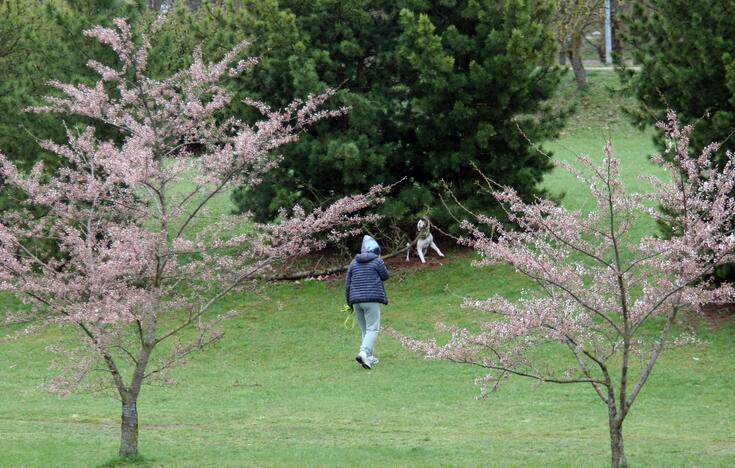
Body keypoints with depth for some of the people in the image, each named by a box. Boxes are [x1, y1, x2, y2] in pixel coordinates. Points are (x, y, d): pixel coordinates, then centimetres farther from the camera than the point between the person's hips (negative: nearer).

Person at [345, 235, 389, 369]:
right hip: (372, 299, -5)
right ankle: (364, 352, -26)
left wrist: (350, 303, 19)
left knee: (365, 330, 14)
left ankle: (370, 357, 13)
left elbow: (347, 284, 11)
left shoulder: (354, 263, 12)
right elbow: (385, 276, 9)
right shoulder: (377, 261, -4)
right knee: (373, 329, -6)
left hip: (356, 300, 5)